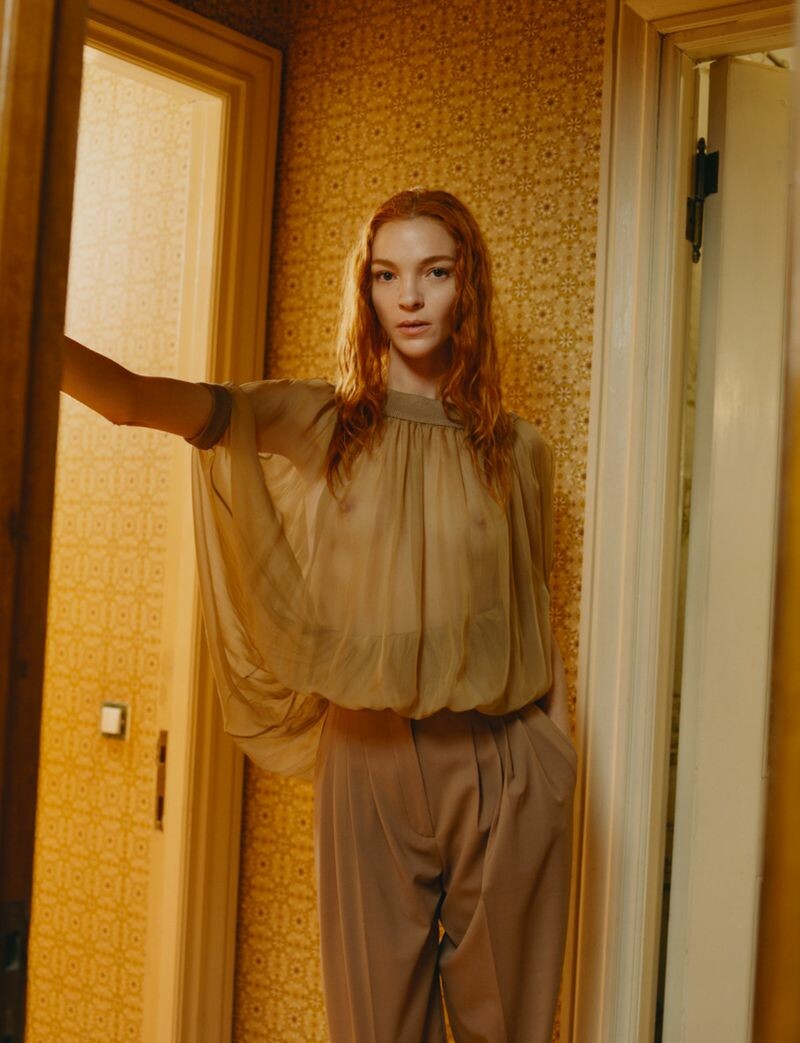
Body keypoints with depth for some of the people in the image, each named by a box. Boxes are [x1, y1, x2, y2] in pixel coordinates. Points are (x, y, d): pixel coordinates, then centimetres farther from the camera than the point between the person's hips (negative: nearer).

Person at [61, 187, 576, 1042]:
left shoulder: (517, 451, 4)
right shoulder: (314, 422, 0)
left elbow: (534, 615, 11)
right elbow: (133, 400, -13)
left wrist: (557, 764, 9)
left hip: (501, 766, 1)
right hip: (368, 757, 0)